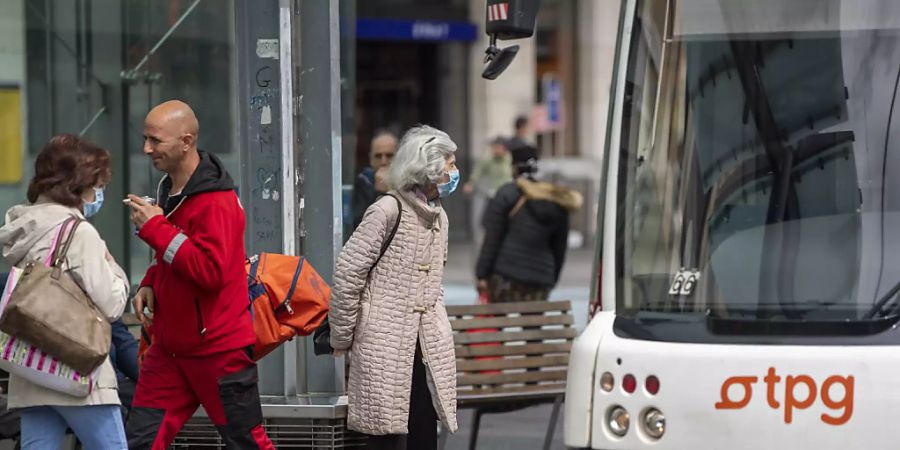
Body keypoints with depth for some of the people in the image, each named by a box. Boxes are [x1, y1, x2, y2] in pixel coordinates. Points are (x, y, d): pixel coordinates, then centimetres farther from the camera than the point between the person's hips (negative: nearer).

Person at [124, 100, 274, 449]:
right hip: (171, 348, 8)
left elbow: (210, 270, -27)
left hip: (219, 349, -8)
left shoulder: (216, 202, -18)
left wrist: (155, 228, -22)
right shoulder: (169, 191, 10)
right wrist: (150, 285, 5)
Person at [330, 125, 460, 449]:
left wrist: (436, 331, 18)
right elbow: (347, 275, -11)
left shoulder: (439, 217, 14)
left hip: (427, 349, 7)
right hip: (386, 347, -7)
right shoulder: (387, 211, -11)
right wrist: (342, 338, -5)